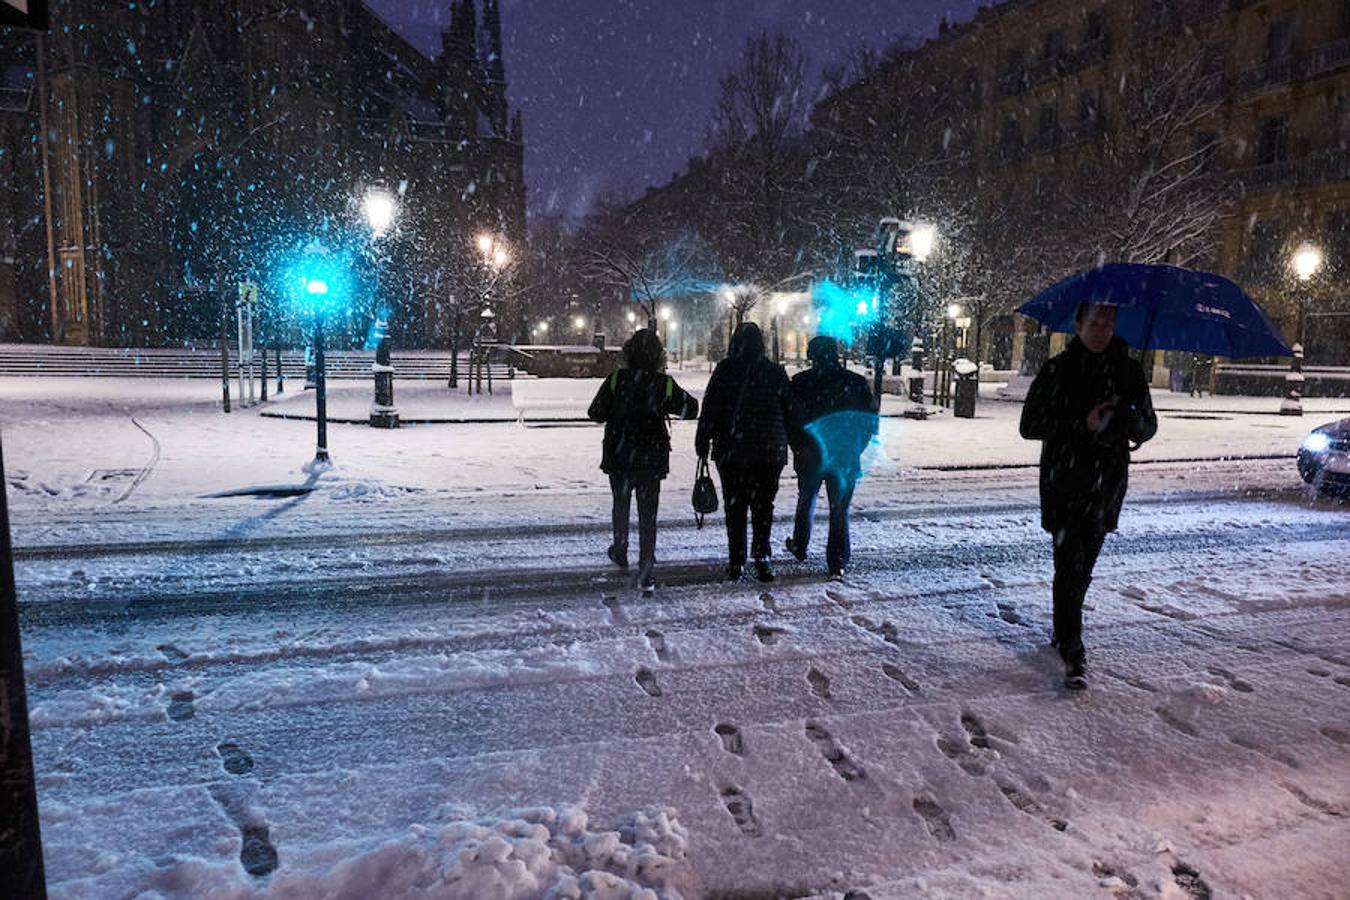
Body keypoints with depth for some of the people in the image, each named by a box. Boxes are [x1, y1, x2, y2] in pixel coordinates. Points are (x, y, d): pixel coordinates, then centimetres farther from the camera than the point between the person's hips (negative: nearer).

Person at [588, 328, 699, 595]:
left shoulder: (616, 379, -9)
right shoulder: (665, 384, -7)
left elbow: (595, 412, -6)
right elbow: (691, 408, 5)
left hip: (619, 456, 0)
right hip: (652, 458, 0)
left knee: (621, 506, 23)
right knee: (648, 514, 5)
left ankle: (620, 553, 39)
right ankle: (647, 574, 1)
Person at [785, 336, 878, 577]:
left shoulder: (800, 382, -6)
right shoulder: (857, 382, -1)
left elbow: (789, 419, -7)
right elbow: (870, 420, 3)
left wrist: (797, 447, 4)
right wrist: (856, 448, 11)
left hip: (810, 457, 0)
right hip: (846, 458, 0)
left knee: (806, 502, 20)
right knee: (840, 510, 5)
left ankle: (799, 547, 36)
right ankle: (838, 562, 2)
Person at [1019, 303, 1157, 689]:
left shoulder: (1128, 371, 9)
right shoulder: (1057, 370, -2)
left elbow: (1149, 425, 12)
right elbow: (1030, 425, -4)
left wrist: (1131, 420, -12)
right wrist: (1083, 425, -16)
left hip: (1107, 483, 4)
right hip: (1065, 483, -4)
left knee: (1083, 566, 13)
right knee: (1070, 565, -11)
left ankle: (1063, 633, 31)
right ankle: (1073, 652, -8)